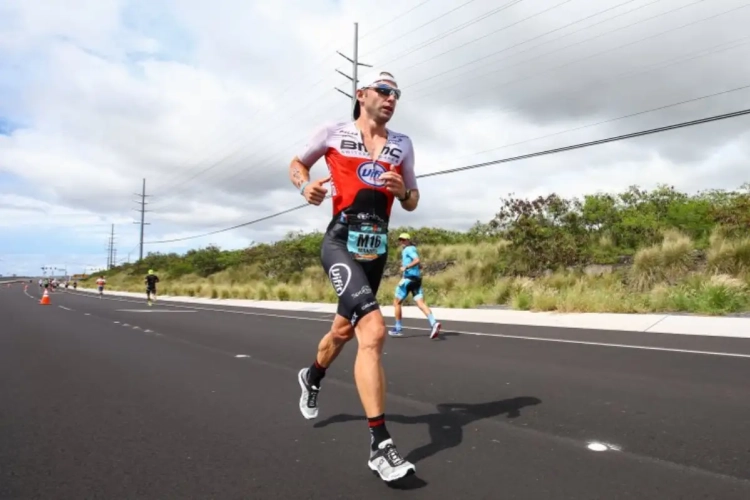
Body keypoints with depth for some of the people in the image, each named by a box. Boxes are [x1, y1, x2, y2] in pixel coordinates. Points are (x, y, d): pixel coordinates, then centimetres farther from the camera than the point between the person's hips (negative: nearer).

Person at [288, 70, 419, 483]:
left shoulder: (402, 145, 11)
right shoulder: (334, 132, 2)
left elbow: (412, 203, 16)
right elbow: (296, 164, 14)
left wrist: (402, 190, -7)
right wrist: (305, 185, -8)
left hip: (377, 249, 5)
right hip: (341, 242, -5)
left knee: (345, 329, 21)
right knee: (373, 329, -25)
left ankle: (312, 377, 55)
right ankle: (380, 445, -18)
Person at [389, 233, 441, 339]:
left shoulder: (408, 249, -7)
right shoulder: (412, 250, 21)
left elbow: (417, 260, -24)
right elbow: (420, 266, 29)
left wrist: (406, 267, -23)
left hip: (408, 278, -8)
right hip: (417, 279, 8)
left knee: (397, 302, 6)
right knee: (421, 303, -4)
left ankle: (397, 329, 12)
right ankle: (433, 323, -25)